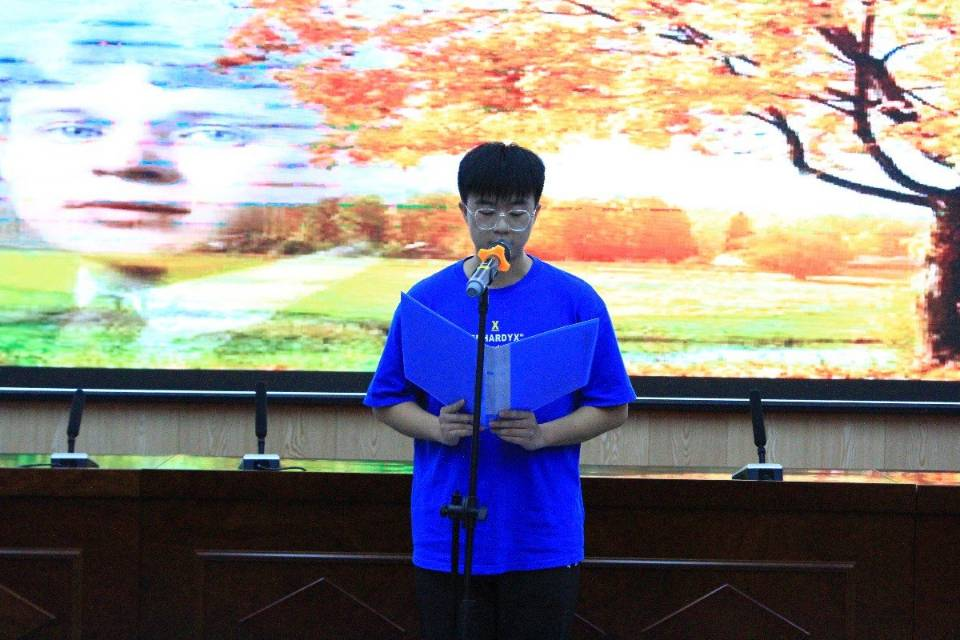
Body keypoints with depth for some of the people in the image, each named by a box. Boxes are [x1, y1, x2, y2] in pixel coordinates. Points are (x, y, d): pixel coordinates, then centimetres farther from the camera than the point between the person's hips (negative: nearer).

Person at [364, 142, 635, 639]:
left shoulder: (576, 300, 0)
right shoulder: (427, 299, 3)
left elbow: (611, 408, 3)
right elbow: (388, 401, 9)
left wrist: (543, 434, -15)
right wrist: (438, 428, -12)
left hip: (544, 538, -1)